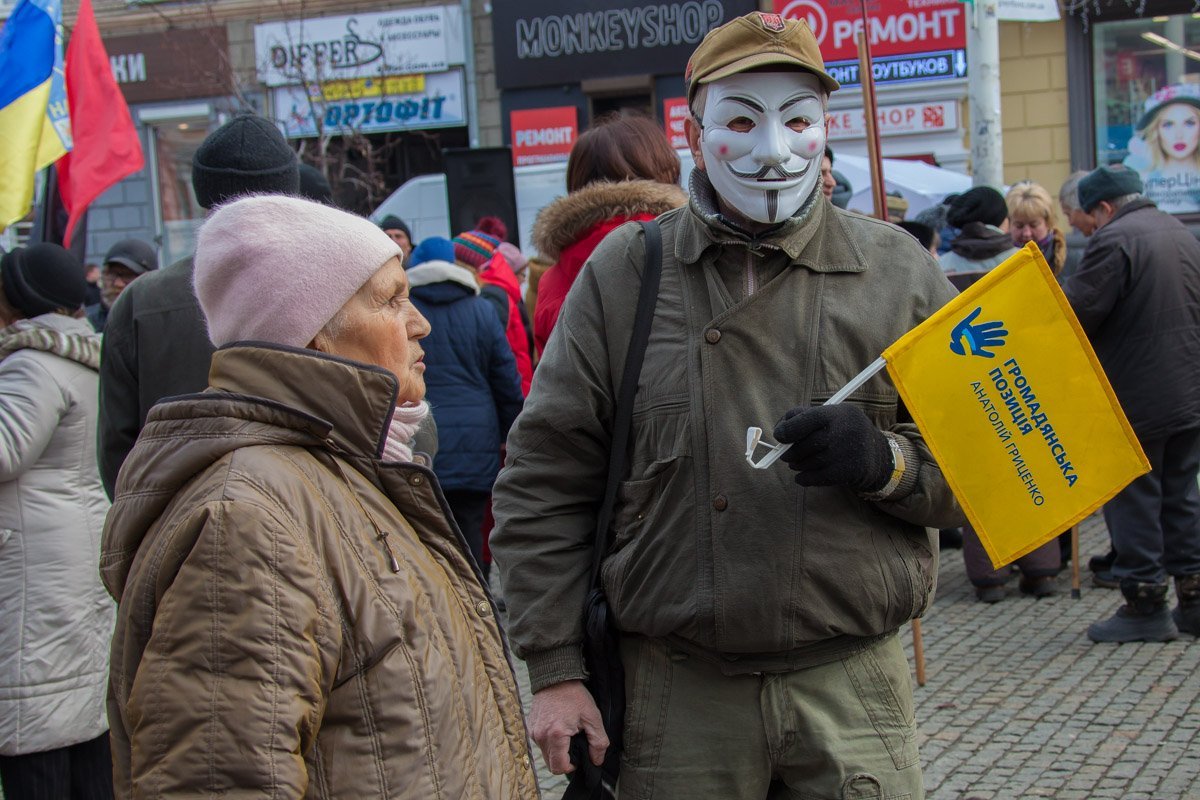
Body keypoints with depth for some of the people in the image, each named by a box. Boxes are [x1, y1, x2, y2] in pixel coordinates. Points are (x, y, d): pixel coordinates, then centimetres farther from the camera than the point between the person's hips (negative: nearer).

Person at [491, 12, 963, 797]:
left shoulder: (898, 270, 4)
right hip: (678, 695, 0)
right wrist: (554, 669, -1)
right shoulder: (624, 273, 3)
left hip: (853, 686, 1)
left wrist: (885, 462, -16)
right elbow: (544, 483, 4)